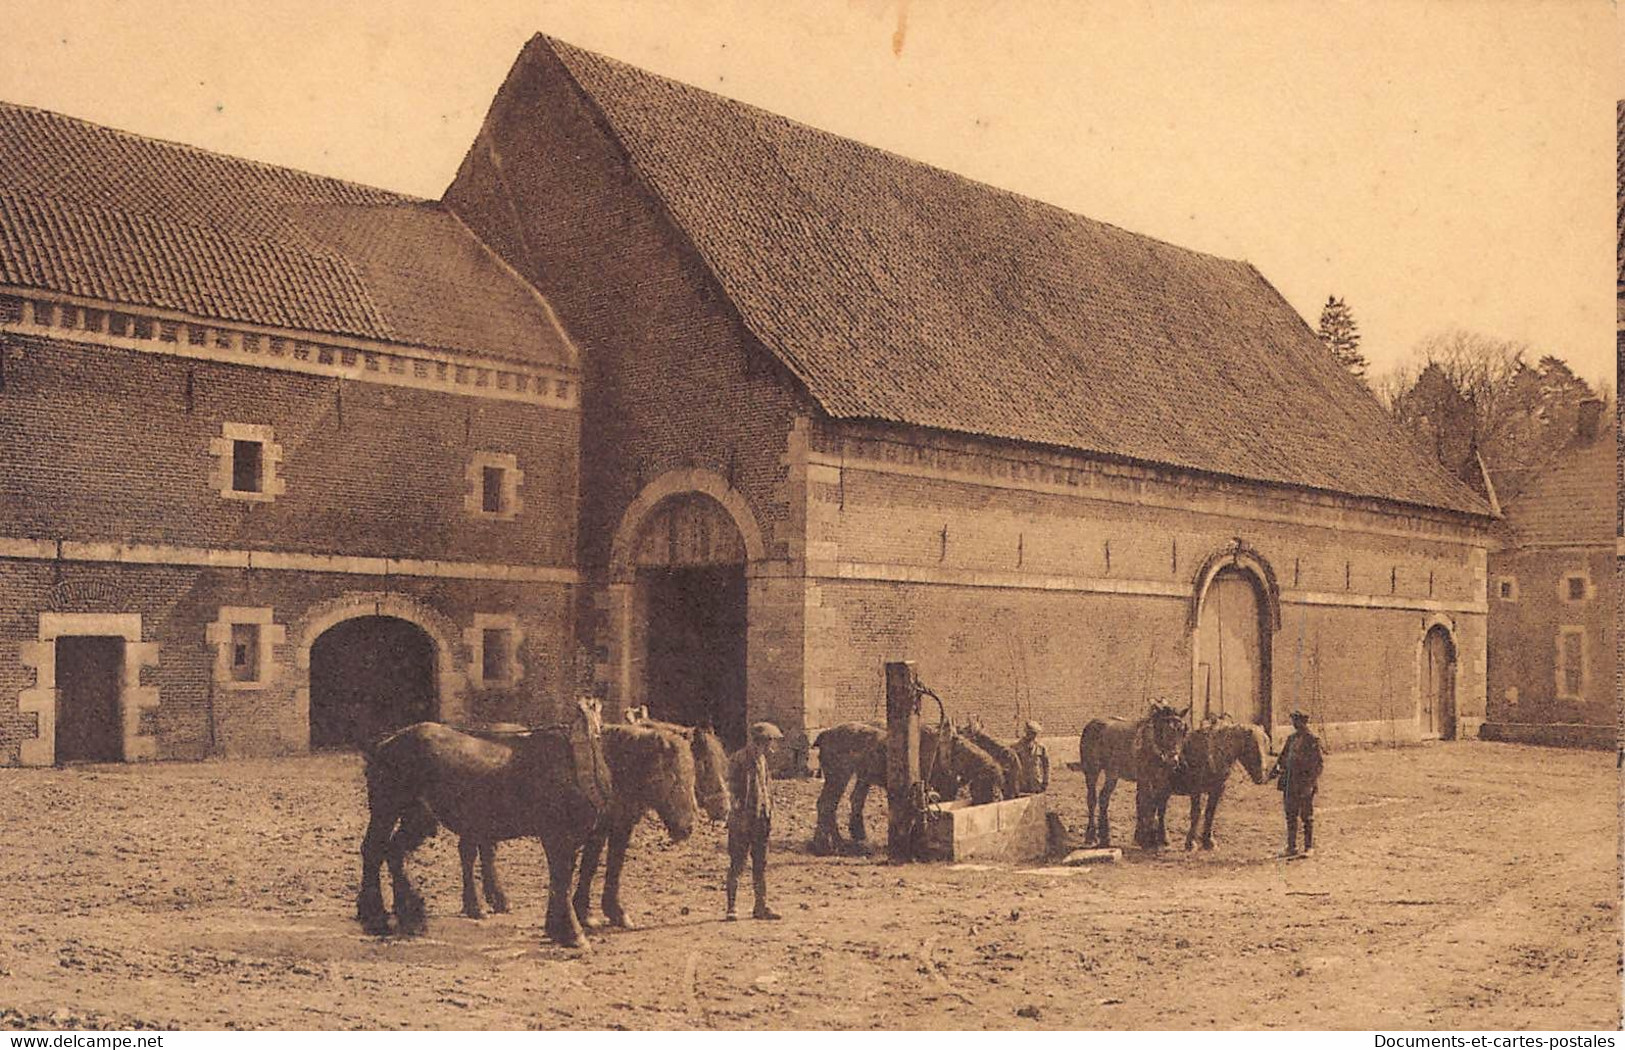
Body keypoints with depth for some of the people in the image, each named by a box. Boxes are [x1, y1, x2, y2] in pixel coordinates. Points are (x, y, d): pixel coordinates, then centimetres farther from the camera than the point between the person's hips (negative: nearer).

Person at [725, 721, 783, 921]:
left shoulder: (761, 760, 13)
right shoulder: (739, 760, -13)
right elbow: (735, 790, -18)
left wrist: (769, 816, 16)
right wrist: (740, 816, -21)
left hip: (760, 820, 8)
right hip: (742, 820, -8)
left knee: (761, 864, 10)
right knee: (737, 864, -2)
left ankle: (761, 907, 15)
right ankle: (731, 908, 3)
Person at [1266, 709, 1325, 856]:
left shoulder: (1313, 740, -8)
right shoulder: (1291, 739, 12)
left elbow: (1319, 762, -12)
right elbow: (1282, 758, 19)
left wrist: (1311, 781, -20)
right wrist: (1272, 774, 11)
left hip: (1305, 783, -6)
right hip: (1290, 783, 7)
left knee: (1307, 817, 1)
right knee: (1291, 816, 9)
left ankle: (1309, 847, 10)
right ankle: (1292, 847, 15)